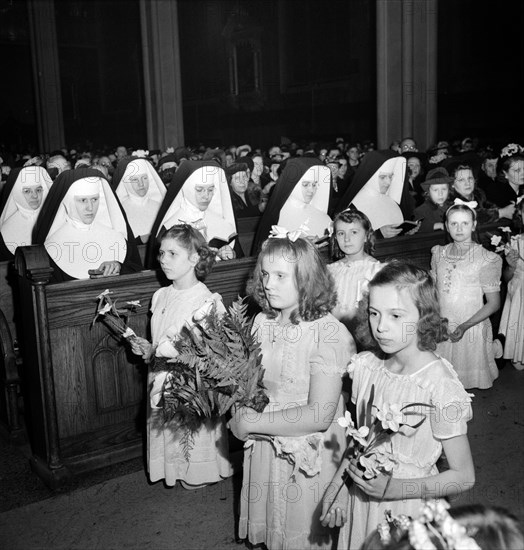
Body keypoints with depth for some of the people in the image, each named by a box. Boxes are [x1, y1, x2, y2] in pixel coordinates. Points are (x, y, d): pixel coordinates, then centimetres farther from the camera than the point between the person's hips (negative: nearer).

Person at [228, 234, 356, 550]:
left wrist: (251, 422, -21)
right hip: (264, 449, 5)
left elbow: (319, 415, -25)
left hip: (308, 457, -5)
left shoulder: (330, 333, -21)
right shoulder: (263, 322, -2)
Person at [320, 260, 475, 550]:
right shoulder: (365, 366, -8)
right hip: (361, 498, 5)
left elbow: (464, 477, -16)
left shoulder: (440, 387, -24)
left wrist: (394, 488, -23)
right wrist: (338, 485, -5)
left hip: (408, 509, -5)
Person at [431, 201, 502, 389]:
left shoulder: (485, 259, -10)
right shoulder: (439, 254, 3)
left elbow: (494, 303, -8)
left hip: (471, 329, -3)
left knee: (468, 380, 5)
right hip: (440, 330, 4)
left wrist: (465, 326, -18)